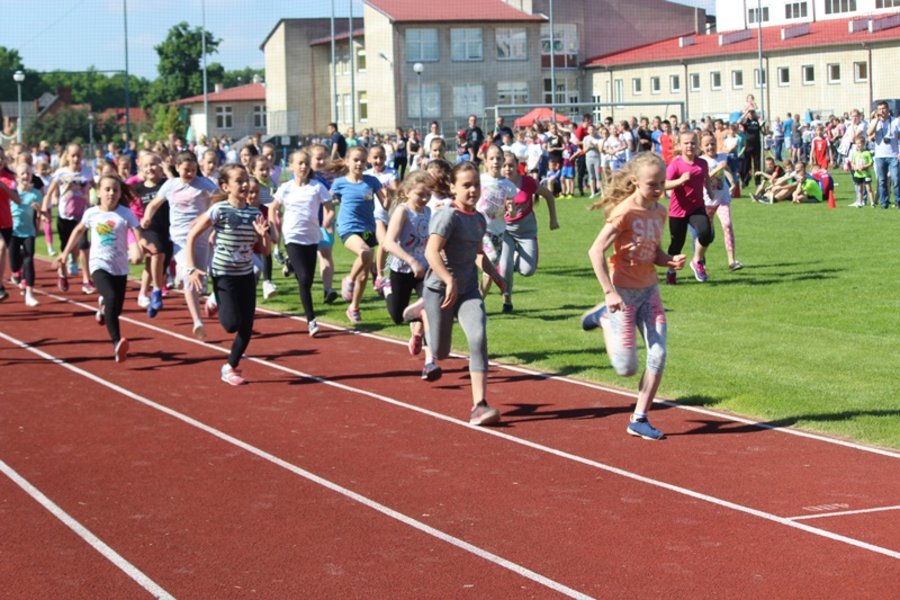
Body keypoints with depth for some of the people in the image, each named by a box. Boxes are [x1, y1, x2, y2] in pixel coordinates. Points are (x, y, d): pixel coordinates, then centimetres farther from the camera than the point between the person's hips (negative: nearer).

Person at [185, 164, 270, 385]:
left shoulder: (255, 213, 1)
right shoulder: (219, 210, -13)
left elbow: (265, 251, 6)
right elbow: (191, 236, -9)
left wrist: (264, 234, -14)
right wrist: (191, 268, -15)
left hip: (246, 275, 5)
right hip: (223, 274, -5)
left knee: (247, 328, 1)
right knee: (232, 324, -12)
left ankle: (231, 367, 19)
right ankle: (216, 304, 21)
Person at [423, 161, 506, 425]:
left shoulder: (479, 219, 9)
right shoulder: (448, 216, -15)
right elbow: (432, 251, -27)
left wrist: (495, 275, 18)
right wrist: (450, 280, -35)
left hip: (469, 290, 5)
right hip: (440, 289, -5)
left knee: (478, 338, -19)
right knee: (440, 353, 8)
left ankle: (479, 405, -21)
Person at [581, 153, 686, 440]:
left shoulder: (659, 211, 5)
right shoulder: (625, 211, -18)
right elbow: (596, 251, -20)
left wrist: (671, 262, -6)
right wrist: (609, 292, -23)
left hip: (649, 290, 6)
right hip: (624, 292, -6)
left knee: (658, 356, -3)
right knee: (627, 368, -1)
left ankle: (639, 419, 9)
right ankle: (604, 317, 24)